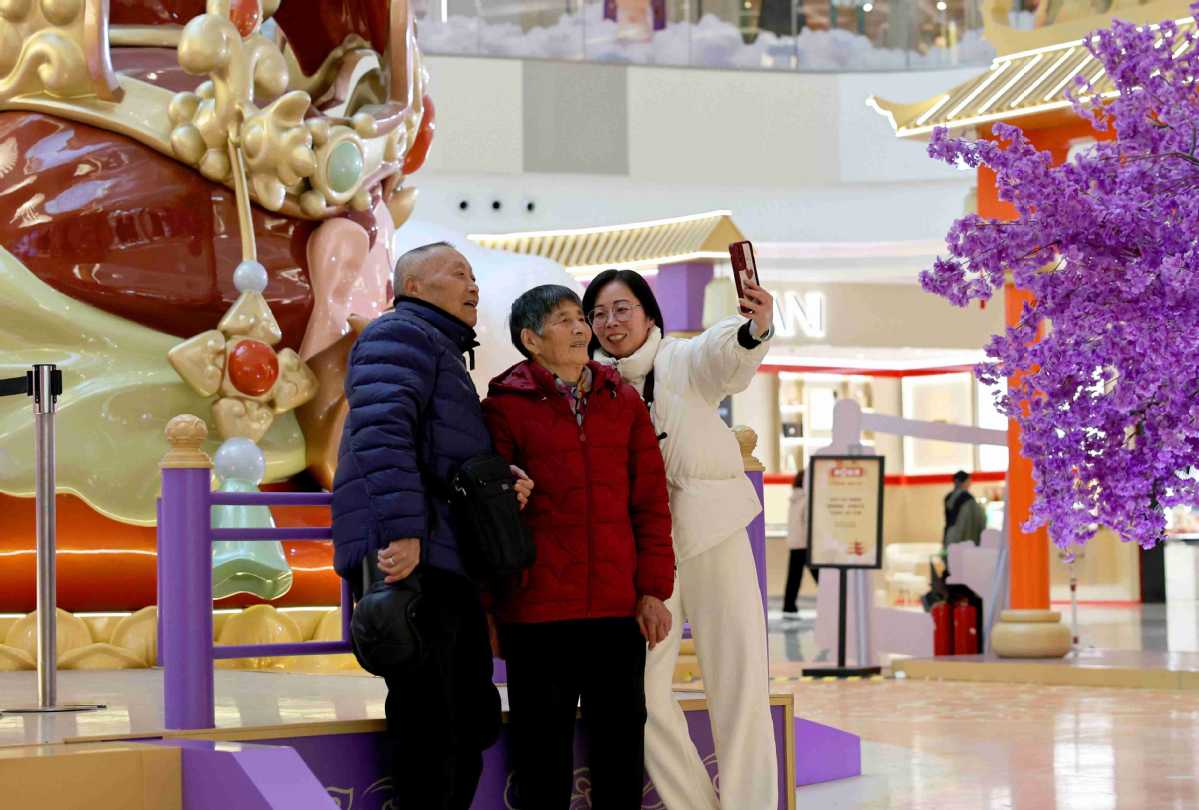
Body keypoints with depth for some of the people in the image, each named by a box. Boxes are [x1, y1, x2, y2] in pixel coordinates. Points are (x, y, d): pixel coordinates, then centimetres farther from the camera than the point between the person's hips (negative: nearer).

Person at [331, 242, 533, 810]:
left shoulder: (446, 355, 29)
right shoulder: (401, 335, -3)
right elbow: (382, 430, -19)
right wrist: (402, 530, -28)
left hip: (449, 568, 10)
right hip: (408, 559, -10)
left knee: (471, 721, 12)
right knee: (431, 729, -10)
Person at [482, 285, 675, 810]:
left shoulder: (624, 402, 11)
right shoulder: (505, 407, 0)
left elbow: (650, 502, 10)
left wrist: (653, 590, 3)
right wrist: (492, 607, -1)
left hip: (619, 608, 3)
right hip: (538, 609, -3)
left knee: (622, 746, 9)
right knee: (543, 749, 5)